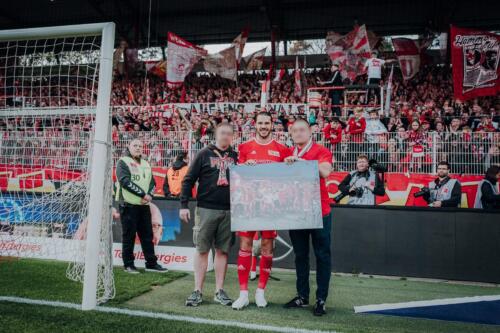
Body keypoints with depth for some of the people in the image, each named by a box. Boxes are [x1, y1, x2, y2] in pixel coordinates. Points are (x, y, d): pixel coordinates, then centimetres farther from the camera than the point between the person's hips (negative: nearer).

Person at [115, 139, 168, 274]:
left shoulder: (145, 164, 18)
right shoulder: (123, 162, -2)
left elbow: (152, 182, 13)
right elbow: (125, 181, -16)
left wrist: (149, 195, -8)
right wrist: (143, 194, -17)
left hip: (144, 205, 6)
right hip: (128, 205, -6)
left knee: (147, 235, 8)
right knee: (129, 236, 1)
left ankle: (151, 263, 14)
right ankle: (128, 264, 12)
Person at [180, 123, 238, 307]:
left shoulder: (235, 156, 10)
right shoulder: (204, 154, 2)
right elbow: (189, 180, 1)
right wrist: (184, 205, -6)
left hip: (228, 211, 2)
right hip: (206, 209, -2)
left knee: (222, 250, 6)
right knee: (202, 250, 2)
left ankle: (219, 291, 15)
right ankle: (197, 291, 10)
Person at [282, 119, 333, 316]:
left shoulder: (321, 151, -3)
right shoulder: (288, 155, 10)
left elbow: (325, 172, -22)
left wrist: (299, 161, -23)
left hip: (319, 211, -4)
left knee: (322, 255, 4)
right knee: (300, 255, 12)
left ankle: (321, 299, 13)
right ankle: (302, 296, 24)